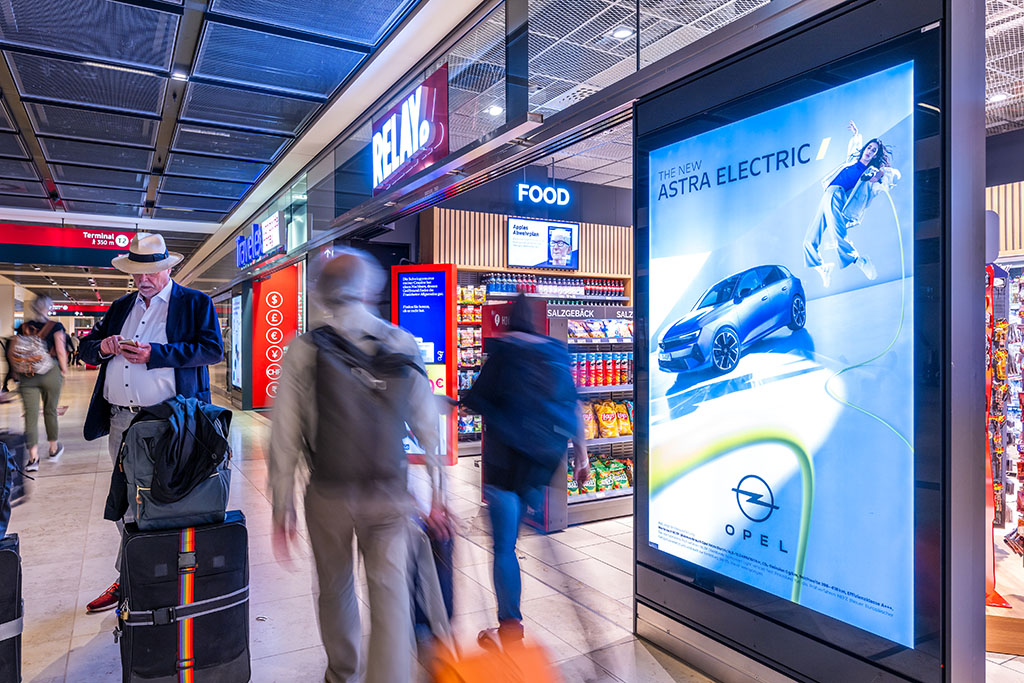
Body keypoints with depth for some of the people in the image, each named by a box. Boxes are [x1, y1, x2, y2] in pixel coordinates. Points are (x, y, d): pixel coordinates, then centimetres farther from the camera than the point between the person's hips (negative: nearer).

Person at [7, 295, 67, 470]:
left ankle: (33, 458, -1)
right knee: (50, 412, 13)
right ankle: (54, 450, 28)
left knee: (30, 415, 2)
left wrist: (17, 371, 15)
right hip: (50, 373, -2)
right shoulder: (55, 326, -4)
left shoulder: (23, 328, 6)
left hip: (26, 376, 2)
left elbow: (11, 352, 6)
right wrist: (64, 370, 2)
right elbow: (61, 352, -9)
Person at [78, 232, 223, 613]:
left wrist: (154, 354, -18)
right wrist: (102, 347, -2)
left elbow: (213, 350, -12)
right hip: (120, 420, 6)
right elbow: (85, 349, 23)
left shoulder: (195, 303, 1)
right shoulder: (120, 307, 18)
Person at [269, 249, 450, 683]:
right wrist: (436, 494, 6)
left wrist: (282, 508, 2)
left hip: (329, 495, 1)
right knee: (391, 594, 5)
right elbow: (427, 427, -2)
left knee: (335, 589, 21)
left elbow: (285, 436, -7)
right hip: (390, 493, 0)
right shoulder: (404, 345, -3)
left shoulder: (304, 349, -7)